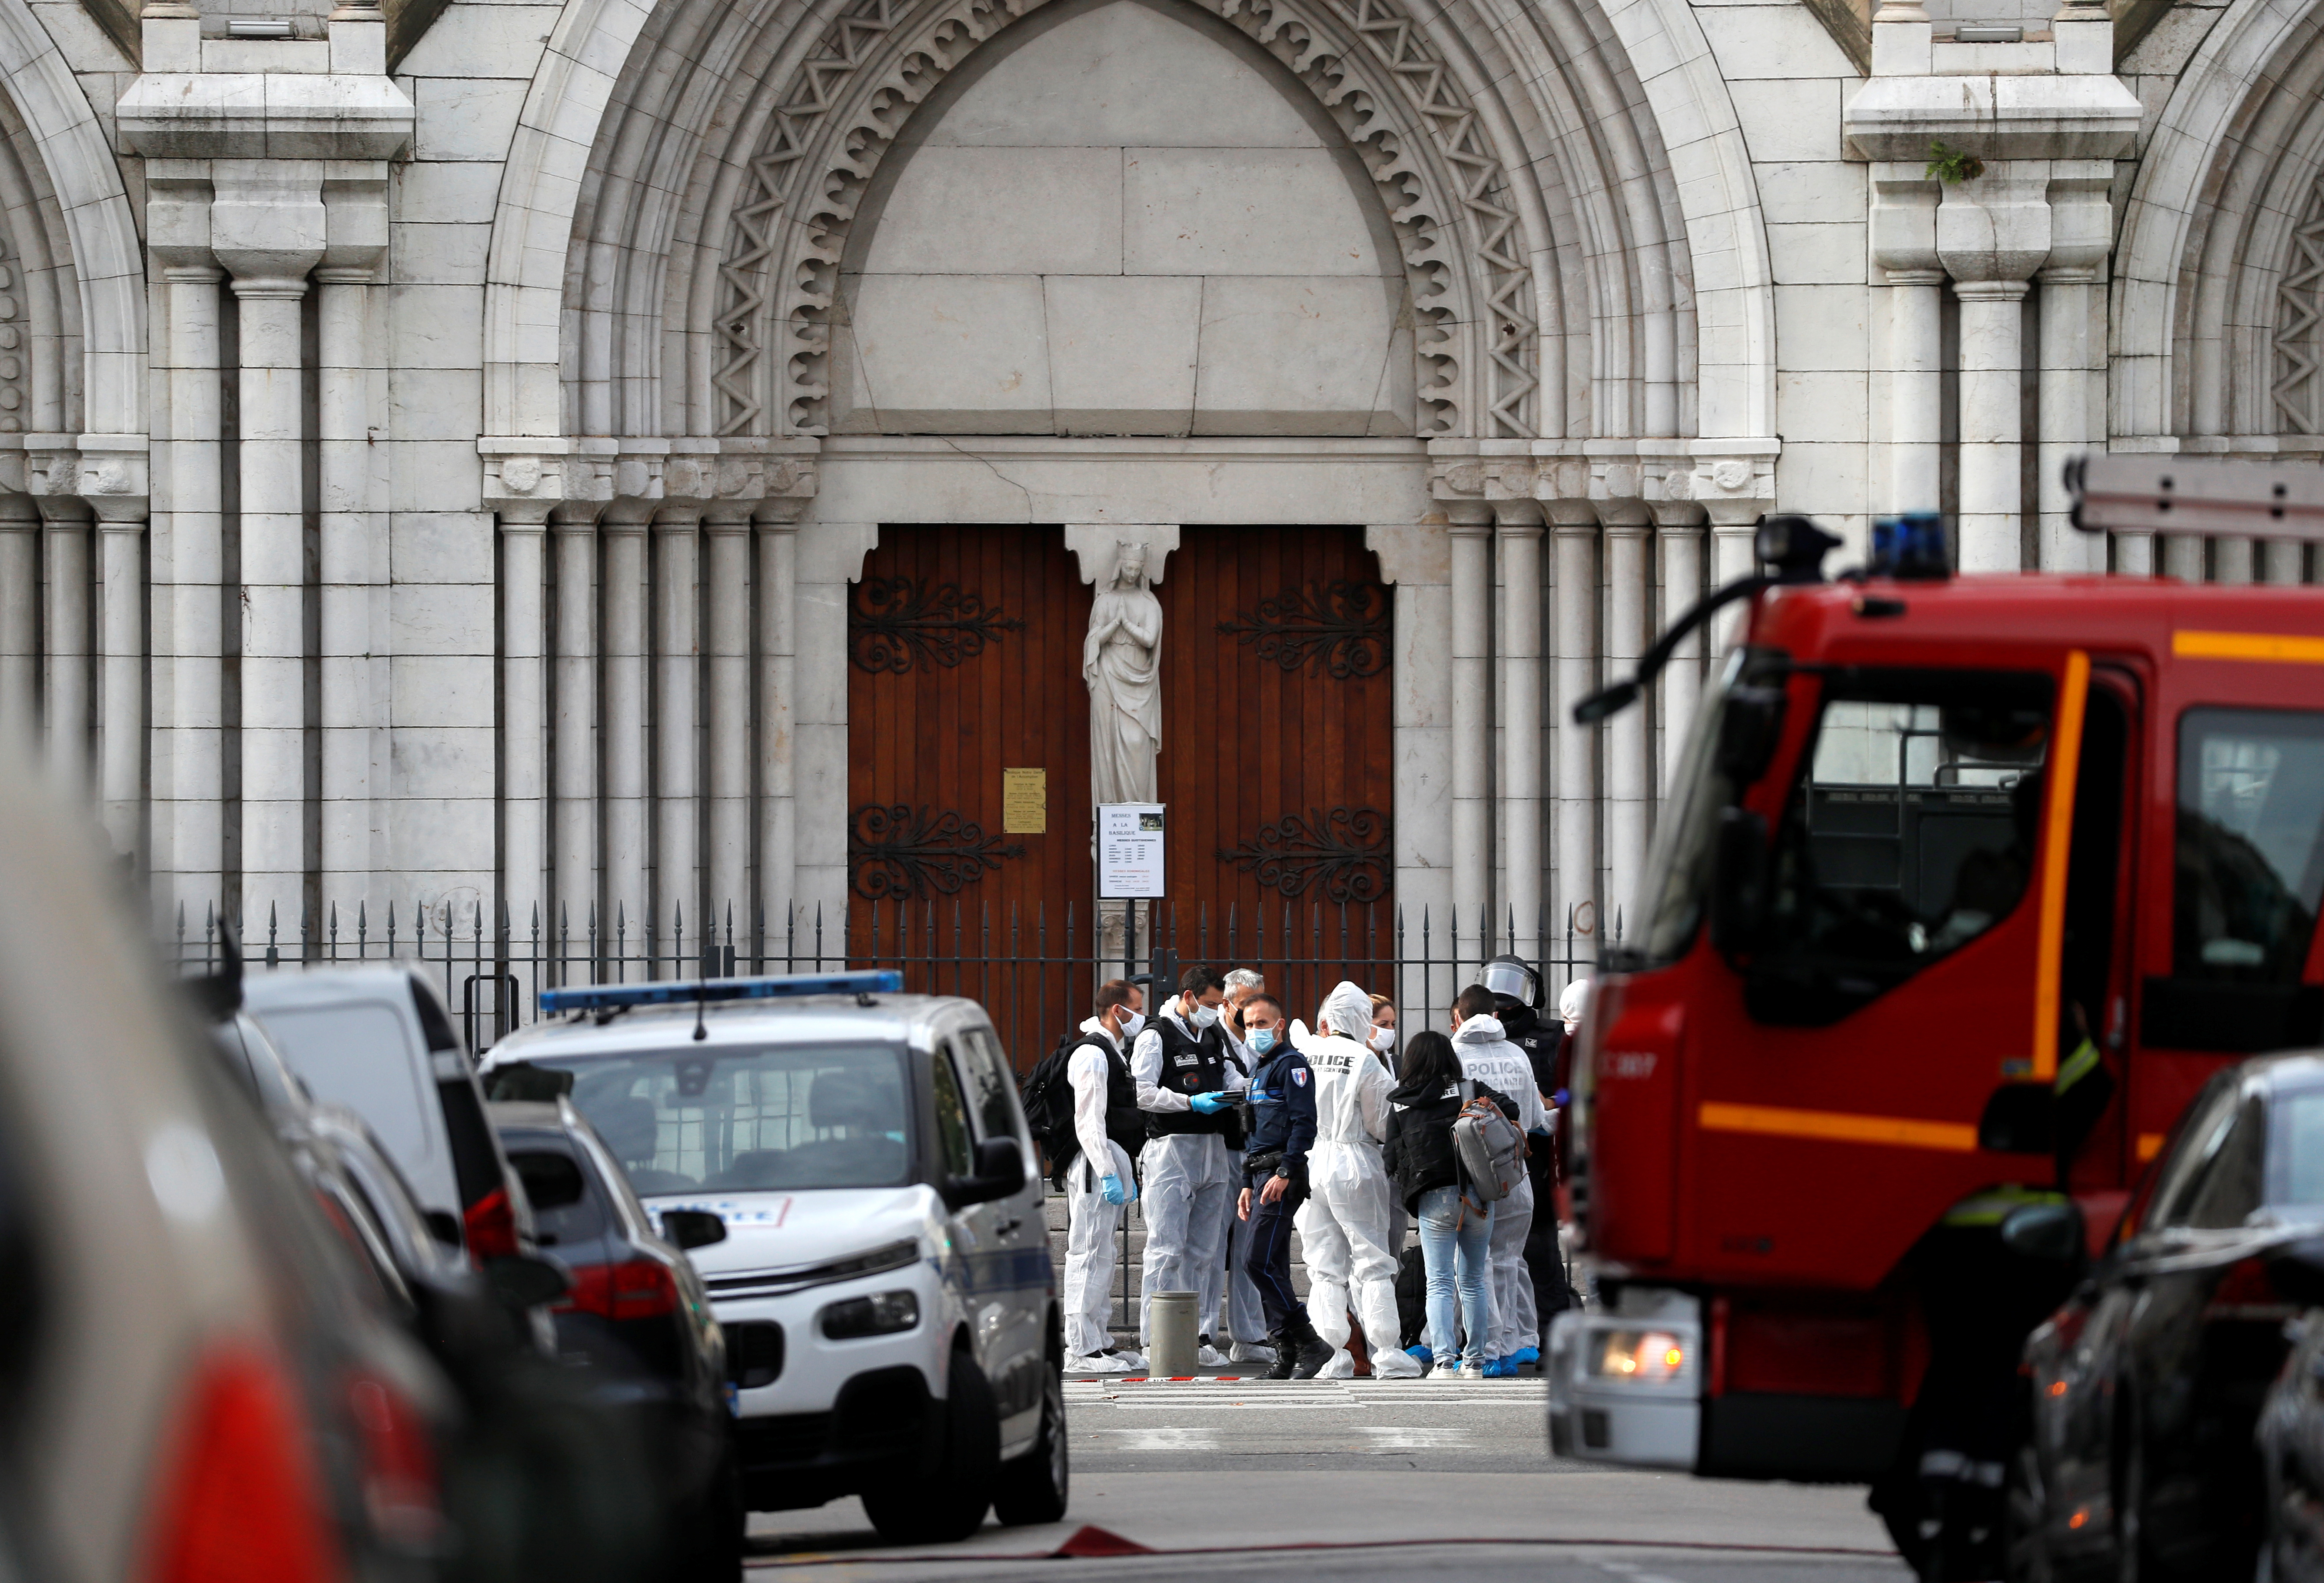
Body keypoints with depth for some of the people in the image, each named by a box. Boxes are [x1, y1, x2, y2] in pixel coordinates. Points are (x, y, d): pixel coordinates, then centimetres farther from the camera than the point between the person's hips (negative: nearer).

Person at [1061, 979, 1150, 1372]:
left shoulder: (1112, 1054, 19)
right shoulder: (1092, 1055, -13)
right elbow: (1089, 1122, -19)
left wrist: (1125, 1176, 23)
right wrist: (1108, 1174, -23)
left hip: (1111, 1164, 11)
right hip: (1094, 1164, -11)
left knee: (1099, 1256, 13)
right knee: (1090, 1254, -10)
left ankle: (1100, 1342, 18)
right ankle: (1083, 1350, -11)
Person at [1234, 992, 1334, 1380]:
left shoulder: (1291, 1064, -8)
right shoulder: (1259, 1071, 22)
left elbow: (1304, 1123, -17)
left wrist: (1285, 1173, -23)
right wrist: (1248, 1185, 24)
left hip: (1283, 1178, -10)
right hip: (1262, 1174, 10)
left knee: (1259, 1263, -16)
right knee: (1272, 1268, 7)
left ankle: (1310, 1344, -14)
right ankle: (1288, 1356, 8)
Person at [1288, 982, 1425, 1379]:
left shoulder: (1303, 1051, 0)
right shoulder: (1367, 1063, -10)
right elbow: (1383, 1123, -4)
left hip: (1309, 1164, 4)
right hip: (1355, 1164, -4)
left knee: (1325, 1268, 8)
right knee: (1374, 1264, 2)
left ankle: (1333, 1356, 2)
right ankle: (1387, 1355, -1)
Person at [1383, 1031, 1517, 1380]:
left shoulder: (1399, 1104, 5)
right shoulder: (1470, 1090, 5)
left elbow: (1392, 1158, 6)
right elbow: (1510, 1109, -2)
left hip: (1433, 1197, -1)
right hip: (1478, 1193, 1)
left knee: (1439, 1283, 0)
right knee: (1473, 1282, 12)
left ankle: (1445, 1360, -15)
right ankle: (1474, 1361, 14)